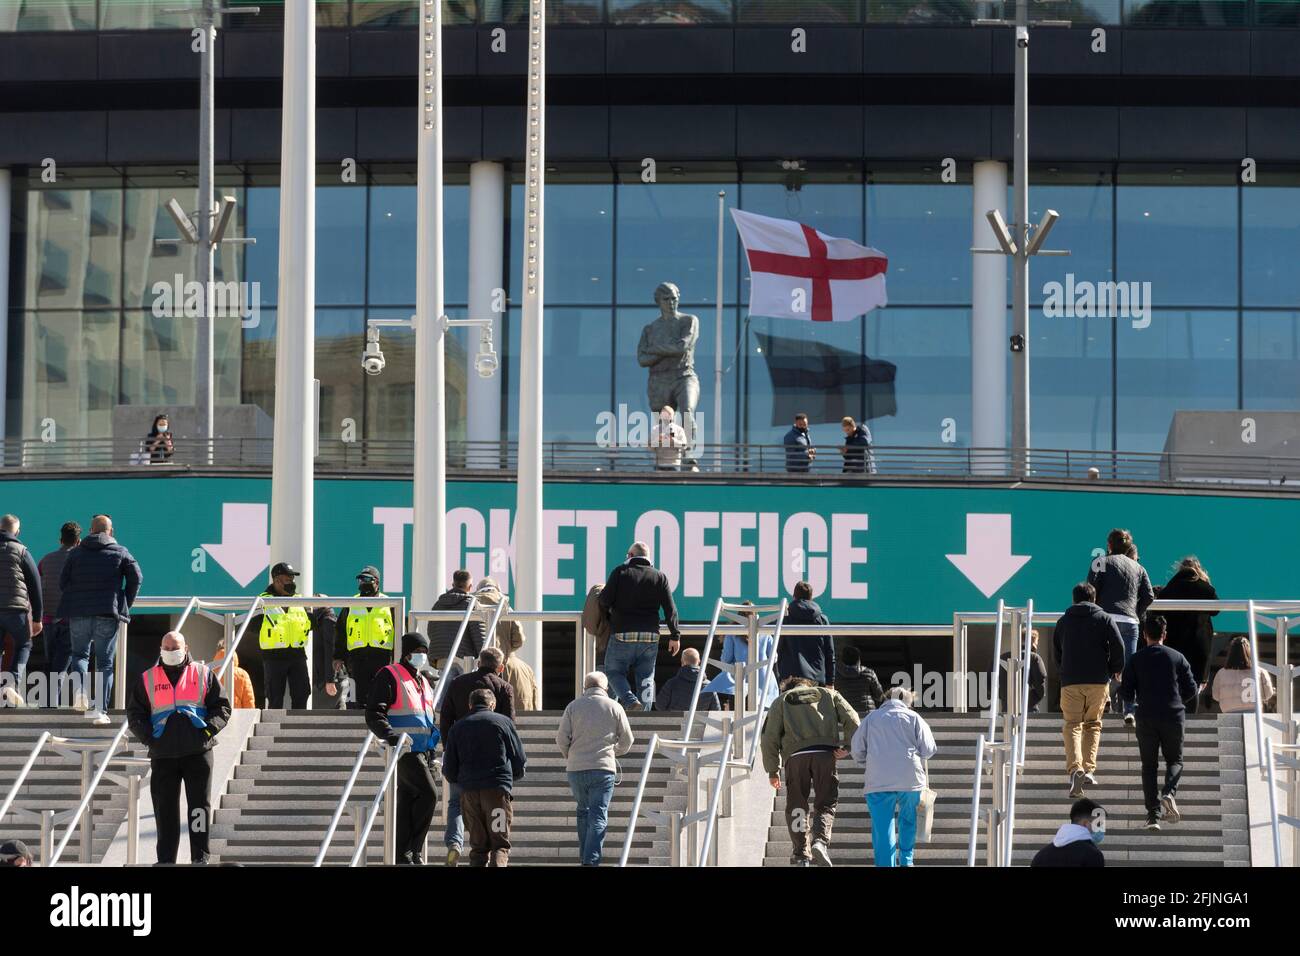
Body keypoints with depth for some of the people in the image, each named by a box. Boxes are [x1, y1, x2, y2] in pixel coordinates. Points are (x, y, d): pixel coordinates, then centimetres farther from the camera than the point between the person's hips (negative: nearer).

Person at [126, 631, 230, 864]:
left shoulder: (203, 674, 10)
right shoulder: (148, 679, 13)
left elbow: (222, 706, 8)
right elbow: (134, 713, 12)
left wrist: (208, 729, -8)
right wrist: (148, 737, -3)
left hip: (198, 751, -1)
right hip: (163, 755, 1)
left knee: (200, 807, -5)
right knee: (165, 810, 2)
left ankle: (200, 858, -2)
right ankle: (165, 861, 7)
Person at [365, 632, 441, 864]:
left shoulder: (423, 683, 22)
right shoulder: (389, 677, -6)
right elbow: (374, 715, -14)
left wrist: (432, 755, 24)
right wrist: (392, 736, -29)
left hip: (423, 751, 8)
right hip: (404, 750, -8)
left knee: (407, 802, 7)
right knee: (429, 794, -17)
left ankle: (403, 856, 7)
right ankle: (412, 850, -12)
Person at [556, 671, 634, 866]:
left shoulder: (573, 706, 4)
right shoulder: (614, 708, 3)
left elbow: (561, 738, 2)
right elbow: (627, 740, 7)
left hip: (575, 768, 2)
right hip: (603, 769, -2)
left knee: (583, 811, 19)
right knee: (598, 816, -3)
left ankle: (584, 856, 20)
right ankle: (591, 861, -14)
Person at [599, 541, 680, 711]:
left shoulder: (620, 572, -2)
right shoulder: (659, 576, 6)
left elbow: (605, 601, -6)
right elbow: (670, 609, 4)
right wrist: (674, 636, 11)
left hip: (622, 634, -3)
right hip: (650, 637, 3)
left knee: (614, 672, 9)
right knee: (645, 678, 9)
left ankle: (631, 702, -14)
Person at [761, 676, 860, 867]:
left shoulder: (781, 701, 22)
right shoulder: (828, 694, 25)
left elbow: (769, 738, 11)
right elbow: (852, 720, 8)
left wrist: (773, 770, 14)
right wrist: (847, 747, 9)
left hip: (795, 755, 0)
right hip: (825, 754, 0)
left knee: (796, 808, 11)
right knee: (825, 805, 5)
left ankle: (801, 854, 8)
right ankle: (821, 841, -20)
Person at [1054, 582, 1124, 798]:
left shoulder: (1064, 621, 12)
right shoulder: (1105, 619, 5)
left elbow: (1056, 651, 16)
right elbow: (1118, 646, -6)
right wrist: (1116, 669, 9)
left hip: (1070, 681, 0)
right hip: (1098, 680, 0)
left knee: (1071, 724, -1)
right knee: (1093, 724, 14)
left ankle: (1074, 767, -23)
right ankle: (1089, 768, 5)